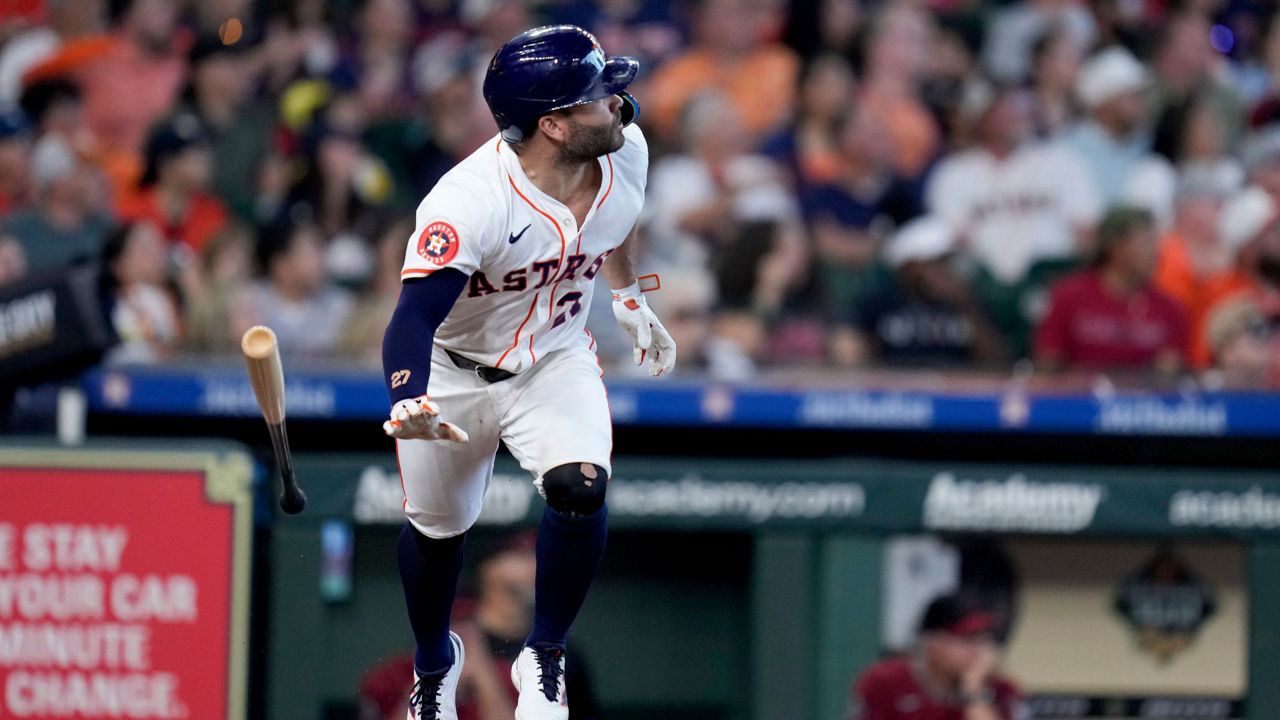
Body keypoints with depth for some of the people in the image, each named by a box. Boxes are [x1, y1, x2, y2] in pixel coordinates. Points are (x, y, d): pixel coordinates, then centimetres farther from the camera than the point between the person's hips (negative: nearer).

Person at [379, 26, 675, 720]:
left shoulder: (625, 151, -16)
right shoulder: (470, 202, -35)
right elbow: (415, 316, -42)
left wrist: (630, 302, 24)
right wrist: (408, 406, -61)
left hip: (556, 361, 3)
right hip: (453, 371, -3)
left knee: (578, 487, -23)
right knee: (436, 528, 11)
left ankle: (544, 661, -1)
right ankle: (434, 663, 44)